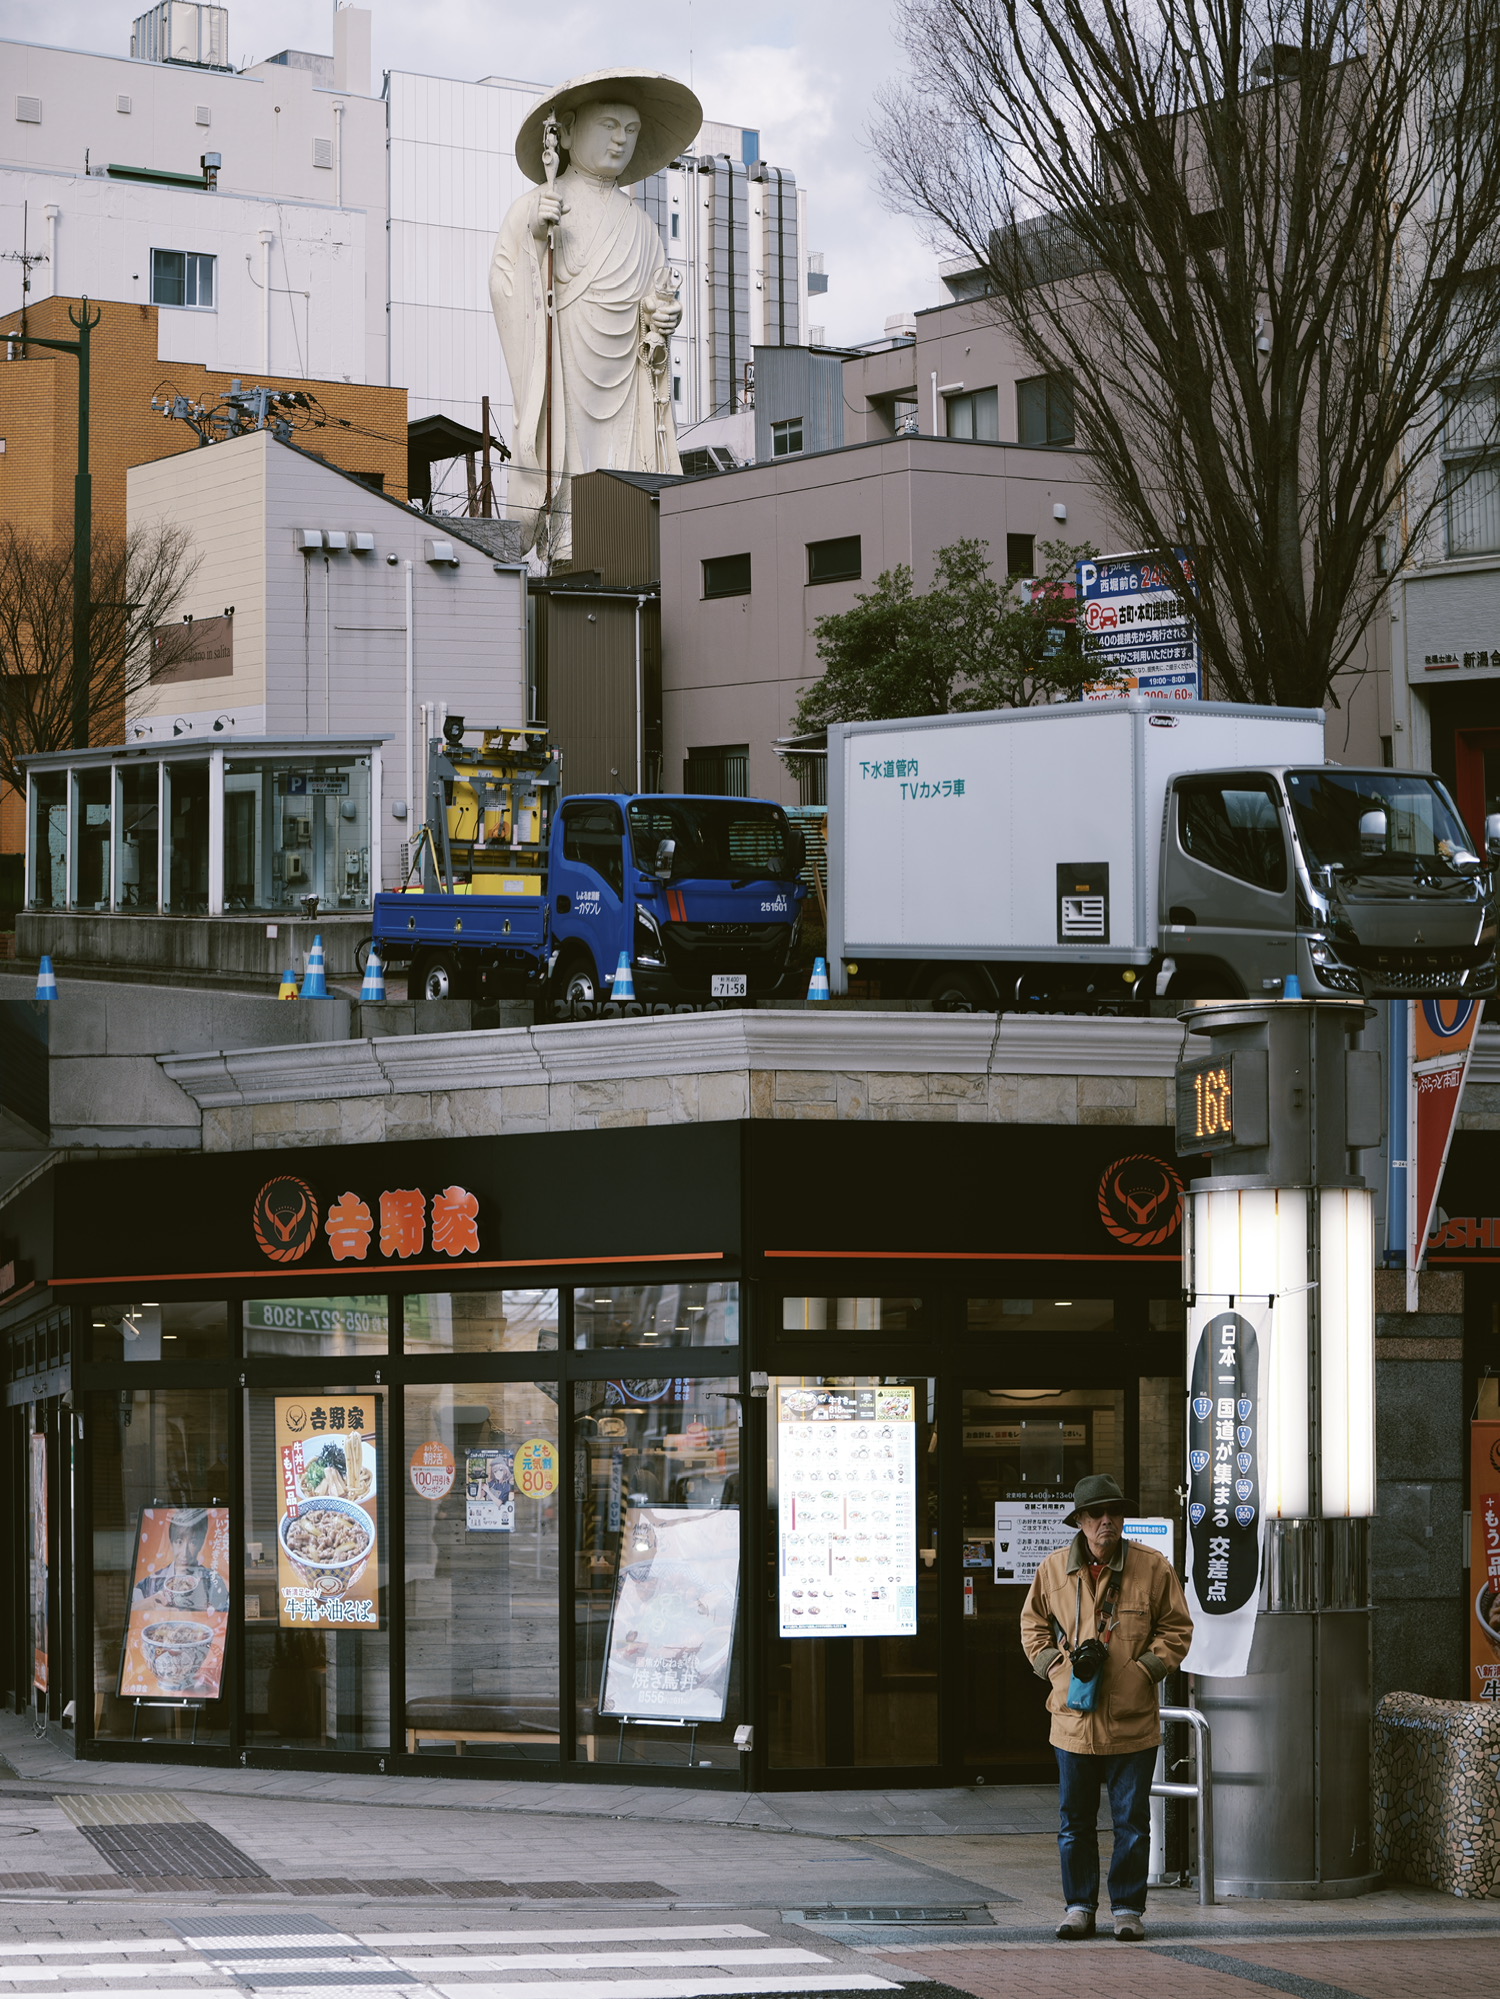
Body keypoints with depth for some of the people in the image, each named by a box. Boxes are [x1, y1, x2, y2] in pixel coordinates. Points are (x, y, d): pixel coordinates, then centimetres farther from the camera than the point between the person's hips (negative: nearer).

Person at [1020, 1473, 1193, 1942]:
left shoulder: (1153, 1568, -3)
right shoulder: (1055, 1569, 3)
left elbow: (1176, 1627, 5)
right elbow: (1034, 1623, 16)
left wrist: (1144, 1668, -7)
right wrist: (1058, 1665, 1)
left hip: (1133, 1722, -2)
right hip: (1073, 1719, 2)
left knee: (1131, 1822, 4)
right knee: (1074, 1821, 8)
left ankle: (1127, 1908, 14)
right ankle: (1079, 1907, 18)